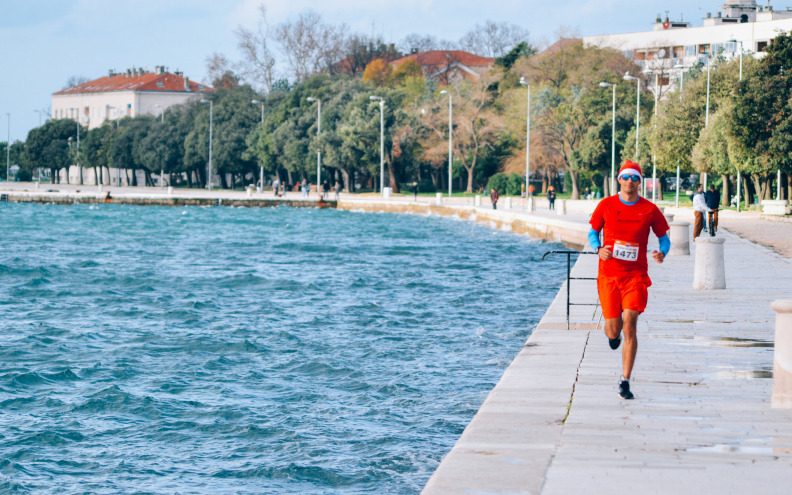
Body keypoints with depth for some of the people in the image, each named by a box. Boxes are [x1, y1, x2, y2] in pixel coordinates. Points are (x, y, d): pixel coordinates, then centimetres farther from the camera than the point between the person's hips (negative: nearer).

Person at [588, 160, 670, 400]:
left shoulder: (649, 210, 1)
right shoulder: (606, 205, 2)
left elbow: (664, 236, 10)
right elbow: (593, 233, 12)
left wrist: (662, 253, -12)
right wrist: (599, 249, -9)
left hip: (636, 275, -1)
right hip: (608, 275, 1)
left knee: (630, 325, -13)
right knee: (614, 329, 1)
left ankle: (625, 382, -7)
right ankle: (611, 334, 43)